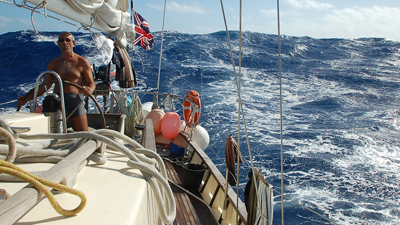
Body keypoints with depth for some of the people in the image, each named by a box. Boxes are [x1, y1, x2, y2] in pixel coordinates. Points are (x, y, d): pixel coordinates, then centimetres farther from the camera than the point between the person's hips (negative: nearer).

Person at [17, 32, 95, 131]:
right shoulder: (53, 63, 18)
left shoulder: (82, 62, 9)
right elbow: (44, 86, 18)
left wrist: (89, 90, -17)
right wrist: (26, 98, 6)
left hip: (74, 100, -3)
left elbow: (91, 83, 8)